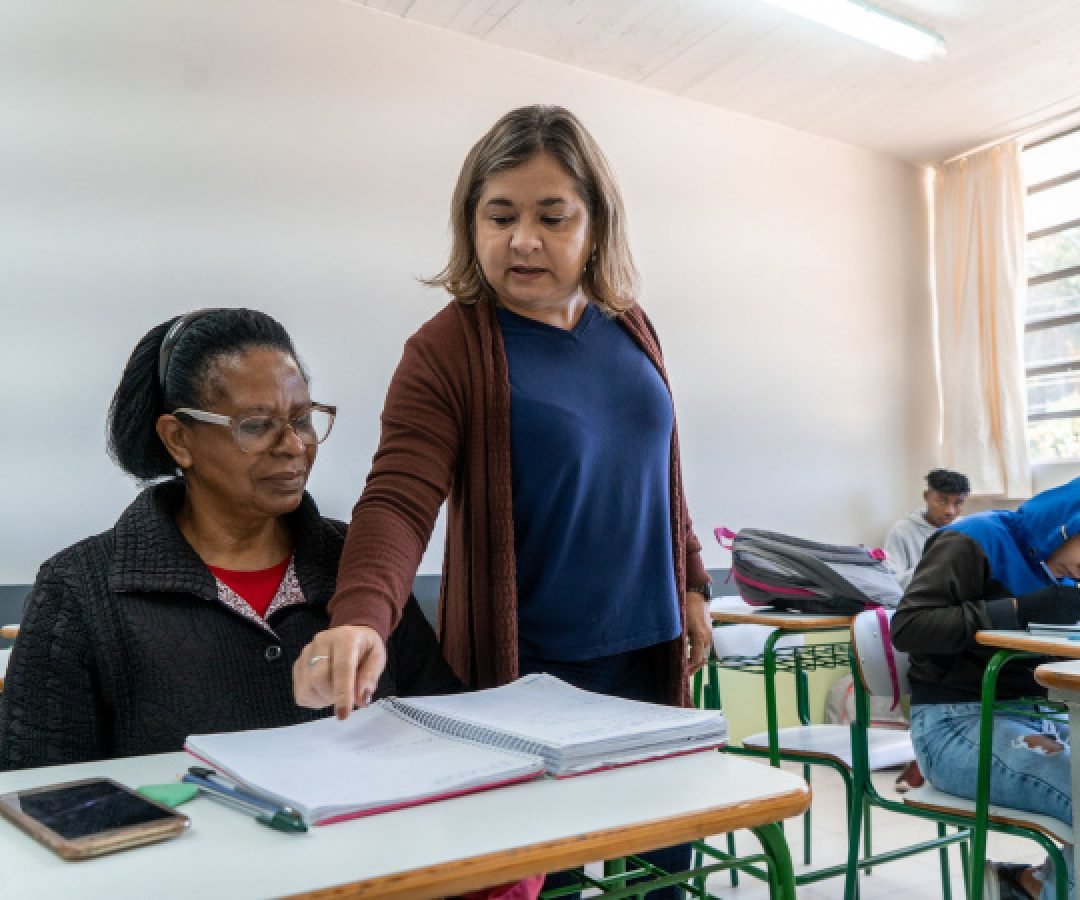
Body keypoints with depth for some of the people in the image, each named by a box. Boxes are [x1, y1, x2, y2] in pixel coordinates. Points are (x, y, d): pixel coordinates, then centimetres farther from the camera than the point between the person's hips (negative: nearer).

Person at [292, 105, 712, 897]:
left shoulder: (631, 331, 5)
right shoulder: (449, 348, -13)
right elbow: (397, 499, -24)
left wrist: (691, 586, 15)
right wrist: (360, 617, -40)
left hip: (649, 653, 6)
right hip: (531, 669, -5)